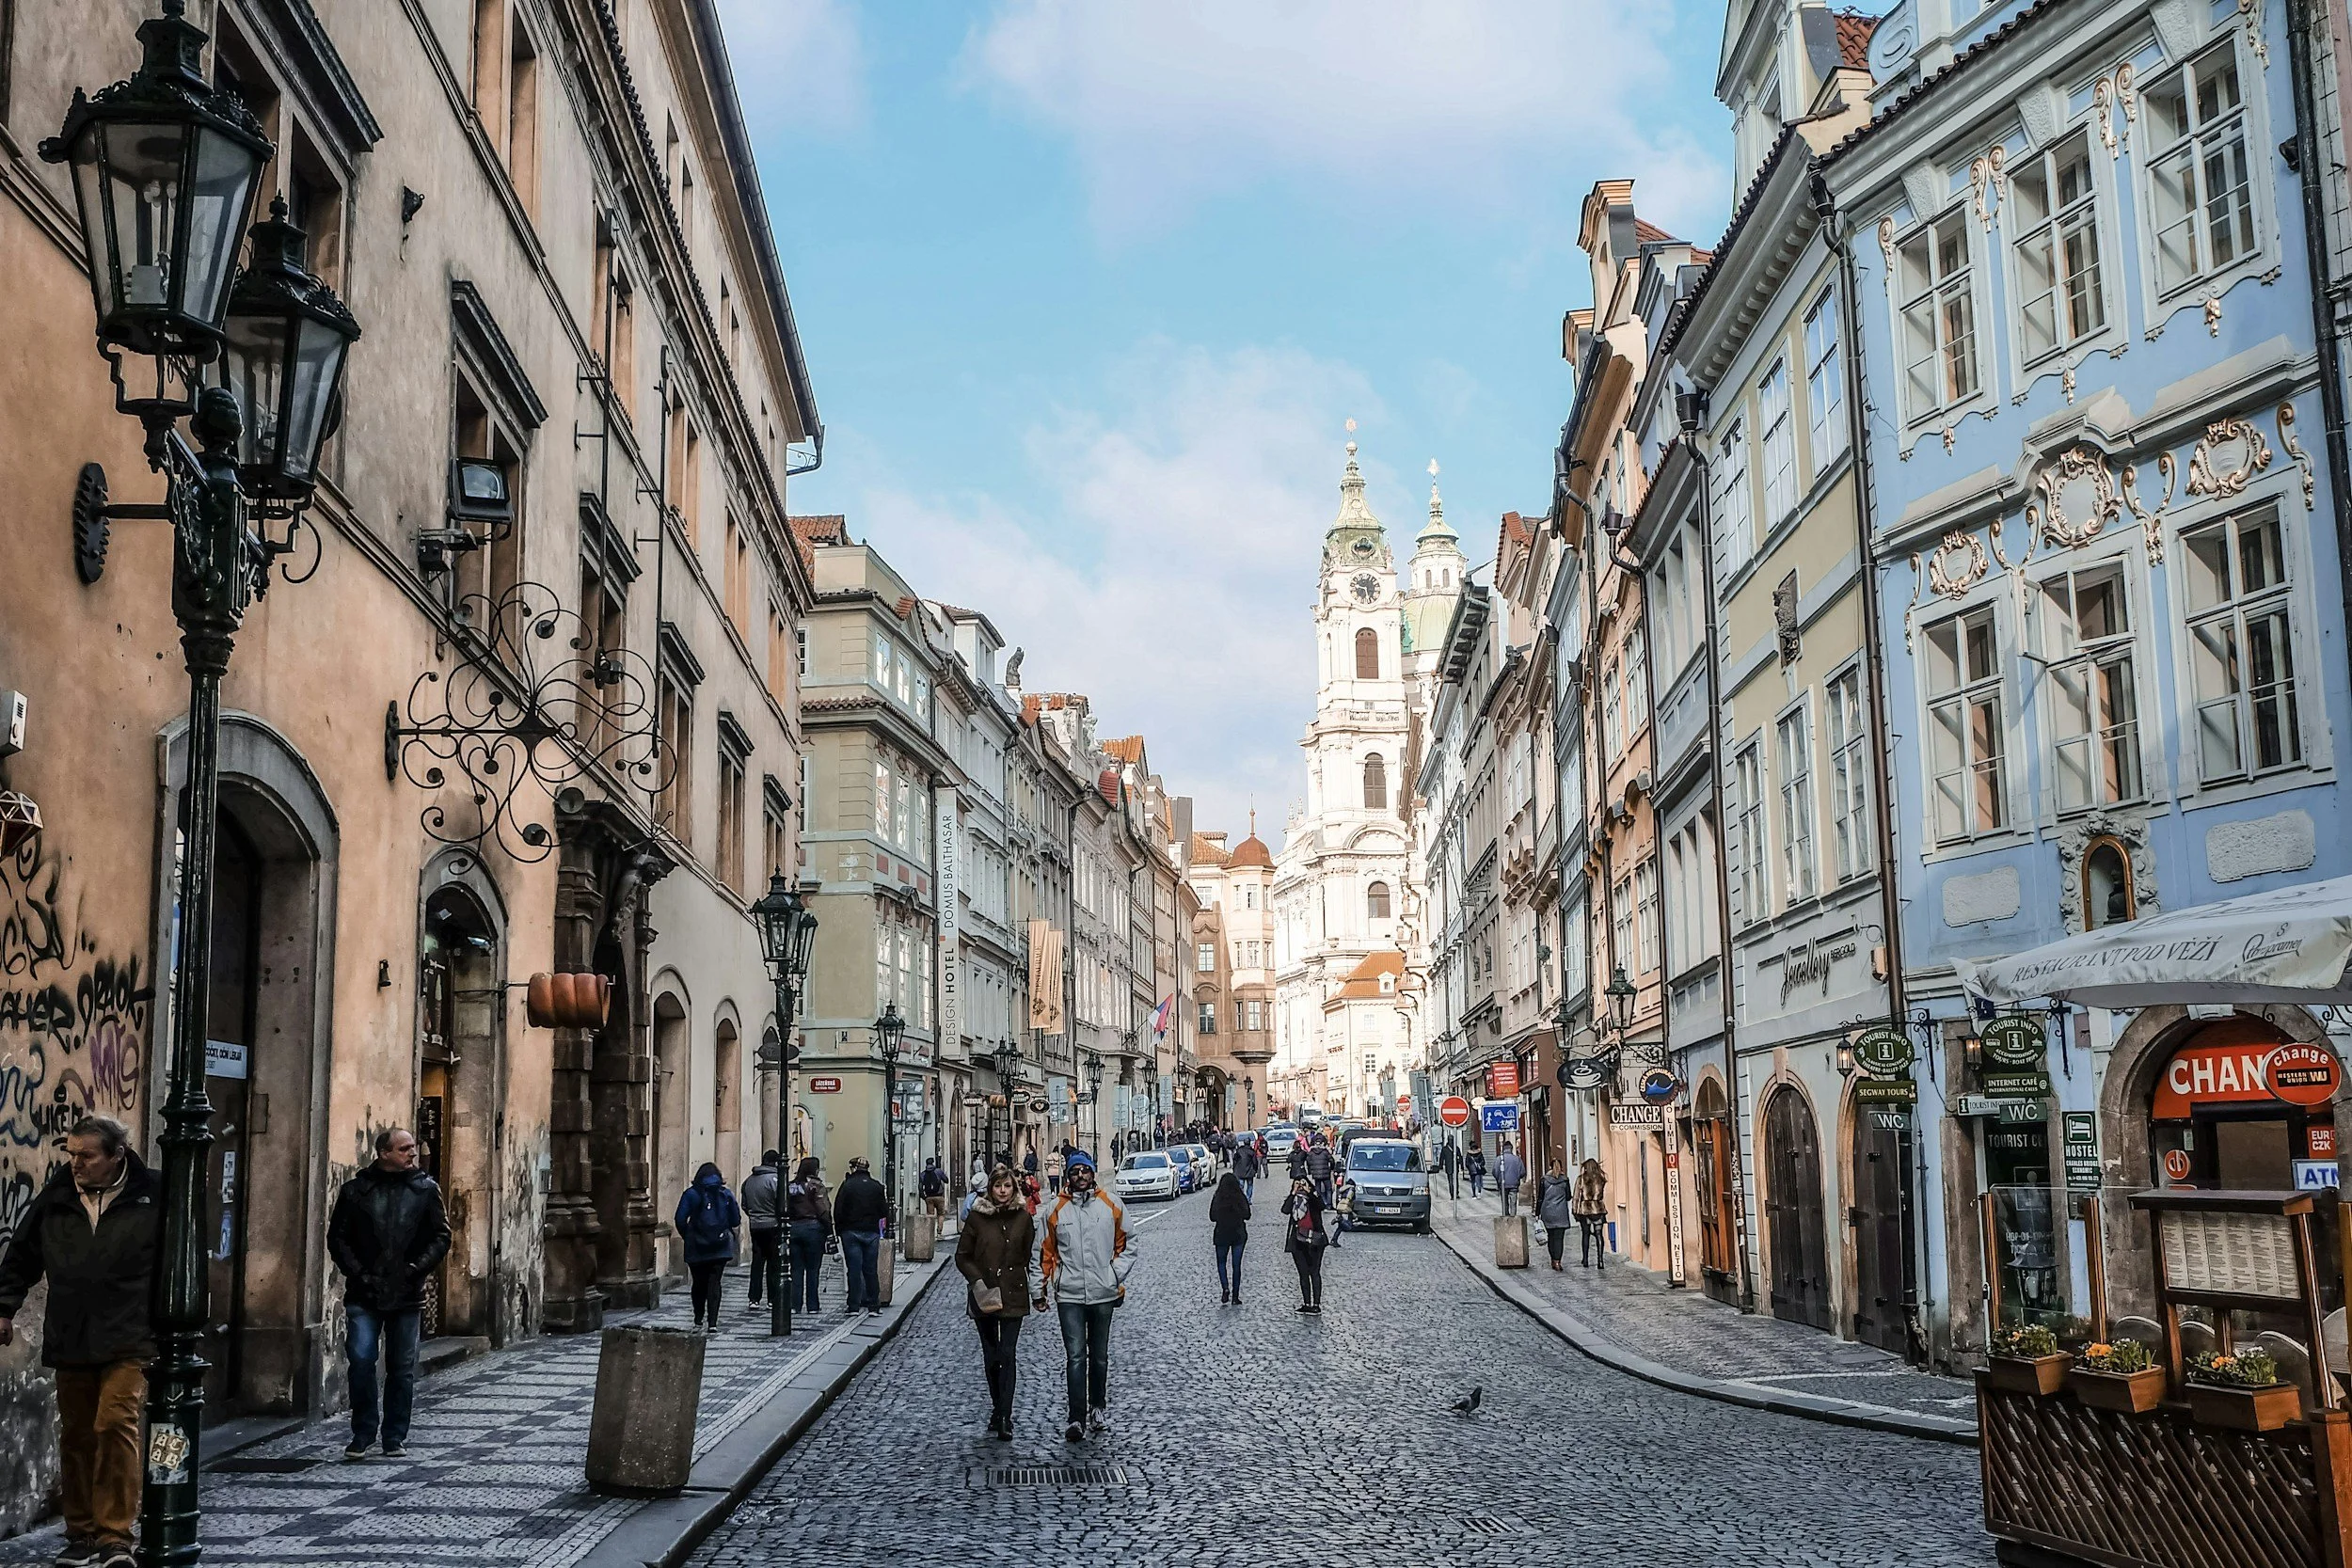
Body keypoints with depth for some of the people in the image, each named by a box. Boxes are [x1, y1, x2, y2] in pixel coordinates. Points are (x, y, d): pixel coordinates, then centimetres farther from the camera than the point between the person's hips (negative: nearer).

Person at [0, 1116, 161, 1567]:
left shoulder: (152, 1197, -4)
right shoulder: (53, 1199, 5)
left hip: (128, 1341, -4)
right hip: (69, 1341, 4)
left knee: (116, 1424, -15)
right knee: (76, 1436, 10)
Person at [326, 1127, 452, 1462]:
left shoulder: (425, 1189, 7)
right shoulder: (356, 1190, 4)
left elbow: (441, 1236, 8)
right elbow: (337, 1237, 4)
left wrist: (418, 1267, -7)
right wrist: (357, 1272, -7)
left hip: (407, 1295, 1)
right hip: (364, 1295, -1)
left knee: (402, 1369, 5)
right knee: (361, 1361, -9)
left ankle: (395, 1438, 17)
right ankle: (362, 1434, 7)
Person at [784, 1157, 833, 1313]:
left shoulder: (790, 1187, 7)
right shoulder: (816, 1186, -8)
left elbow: (784, 1210, 6)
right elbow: (824, 1211, -12)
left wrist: (785, 1229, 9)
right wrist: (829, 1231, -7)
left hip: (793, 1228, 4)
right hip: (813, 1228, -4)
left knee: (796, 1269, 8)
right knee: (812, 1269, 3)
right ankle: (812, 1305, 5)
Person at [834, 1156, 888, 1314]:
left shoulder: (847, 1185, -6)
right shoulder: (876, 1186, 2)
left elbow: (838, 1211, -7)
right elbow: (884, 1212, 3)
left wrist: (839, 1229, 6)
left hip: (851, 1232, -2)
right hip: (872, 1233, 2)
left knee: (854, 1270, 1)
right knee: (871, 1270, 8)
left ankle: (854, 1305, 0)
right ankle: (873, 1304, 8)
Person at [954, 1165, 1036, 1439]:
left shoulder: (1023, 1217, 0)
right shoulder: (977, 1217, -2)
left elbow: (1030, 1256, 6)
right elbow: (962, 1257, 2)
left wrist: (1034, 1289, -3)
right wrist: (979, 1282, -11)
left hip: (1013, 1295, -1)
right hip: (984, 1296, 1)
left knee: (1007, 1355, -8)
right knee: (990, 1355, 12)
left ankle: (1005, 1418, -10)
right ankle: (997, 1408, 28)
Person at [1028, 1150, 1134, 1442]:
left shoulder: (1111, 1206, 2)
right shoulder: (1055, 1210, 1)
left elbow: (1127, 1245, 10)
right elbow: (1042, 1253, 7)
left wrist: (1117, 1276, -1)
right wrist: (1037, 1290, 7)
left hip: (1103, 1294, 1)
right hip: (1069, 1295, -1)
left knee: (1099, 1356, 13)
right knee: (1075, 1356, -8)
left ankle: (1098, 1408, 30)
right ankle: (1076, 1419, -7)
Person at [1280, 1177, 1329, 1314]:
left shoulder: (1315, 1197, 3)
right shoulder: (1293, 1199, 8)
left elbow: (1321, 1206, -19)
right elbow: (1285, 1210, -11)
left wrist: (1308, 1192, -18)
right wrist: (1294, 1193, -12)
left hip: (1314, 1241, -3)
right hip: (1298, 1241, 3)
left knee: (1314, 1272, -5)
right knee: (1303, 1273, 7)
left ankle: (1316, 1304, -6)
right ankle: (1306, 1304, 11)